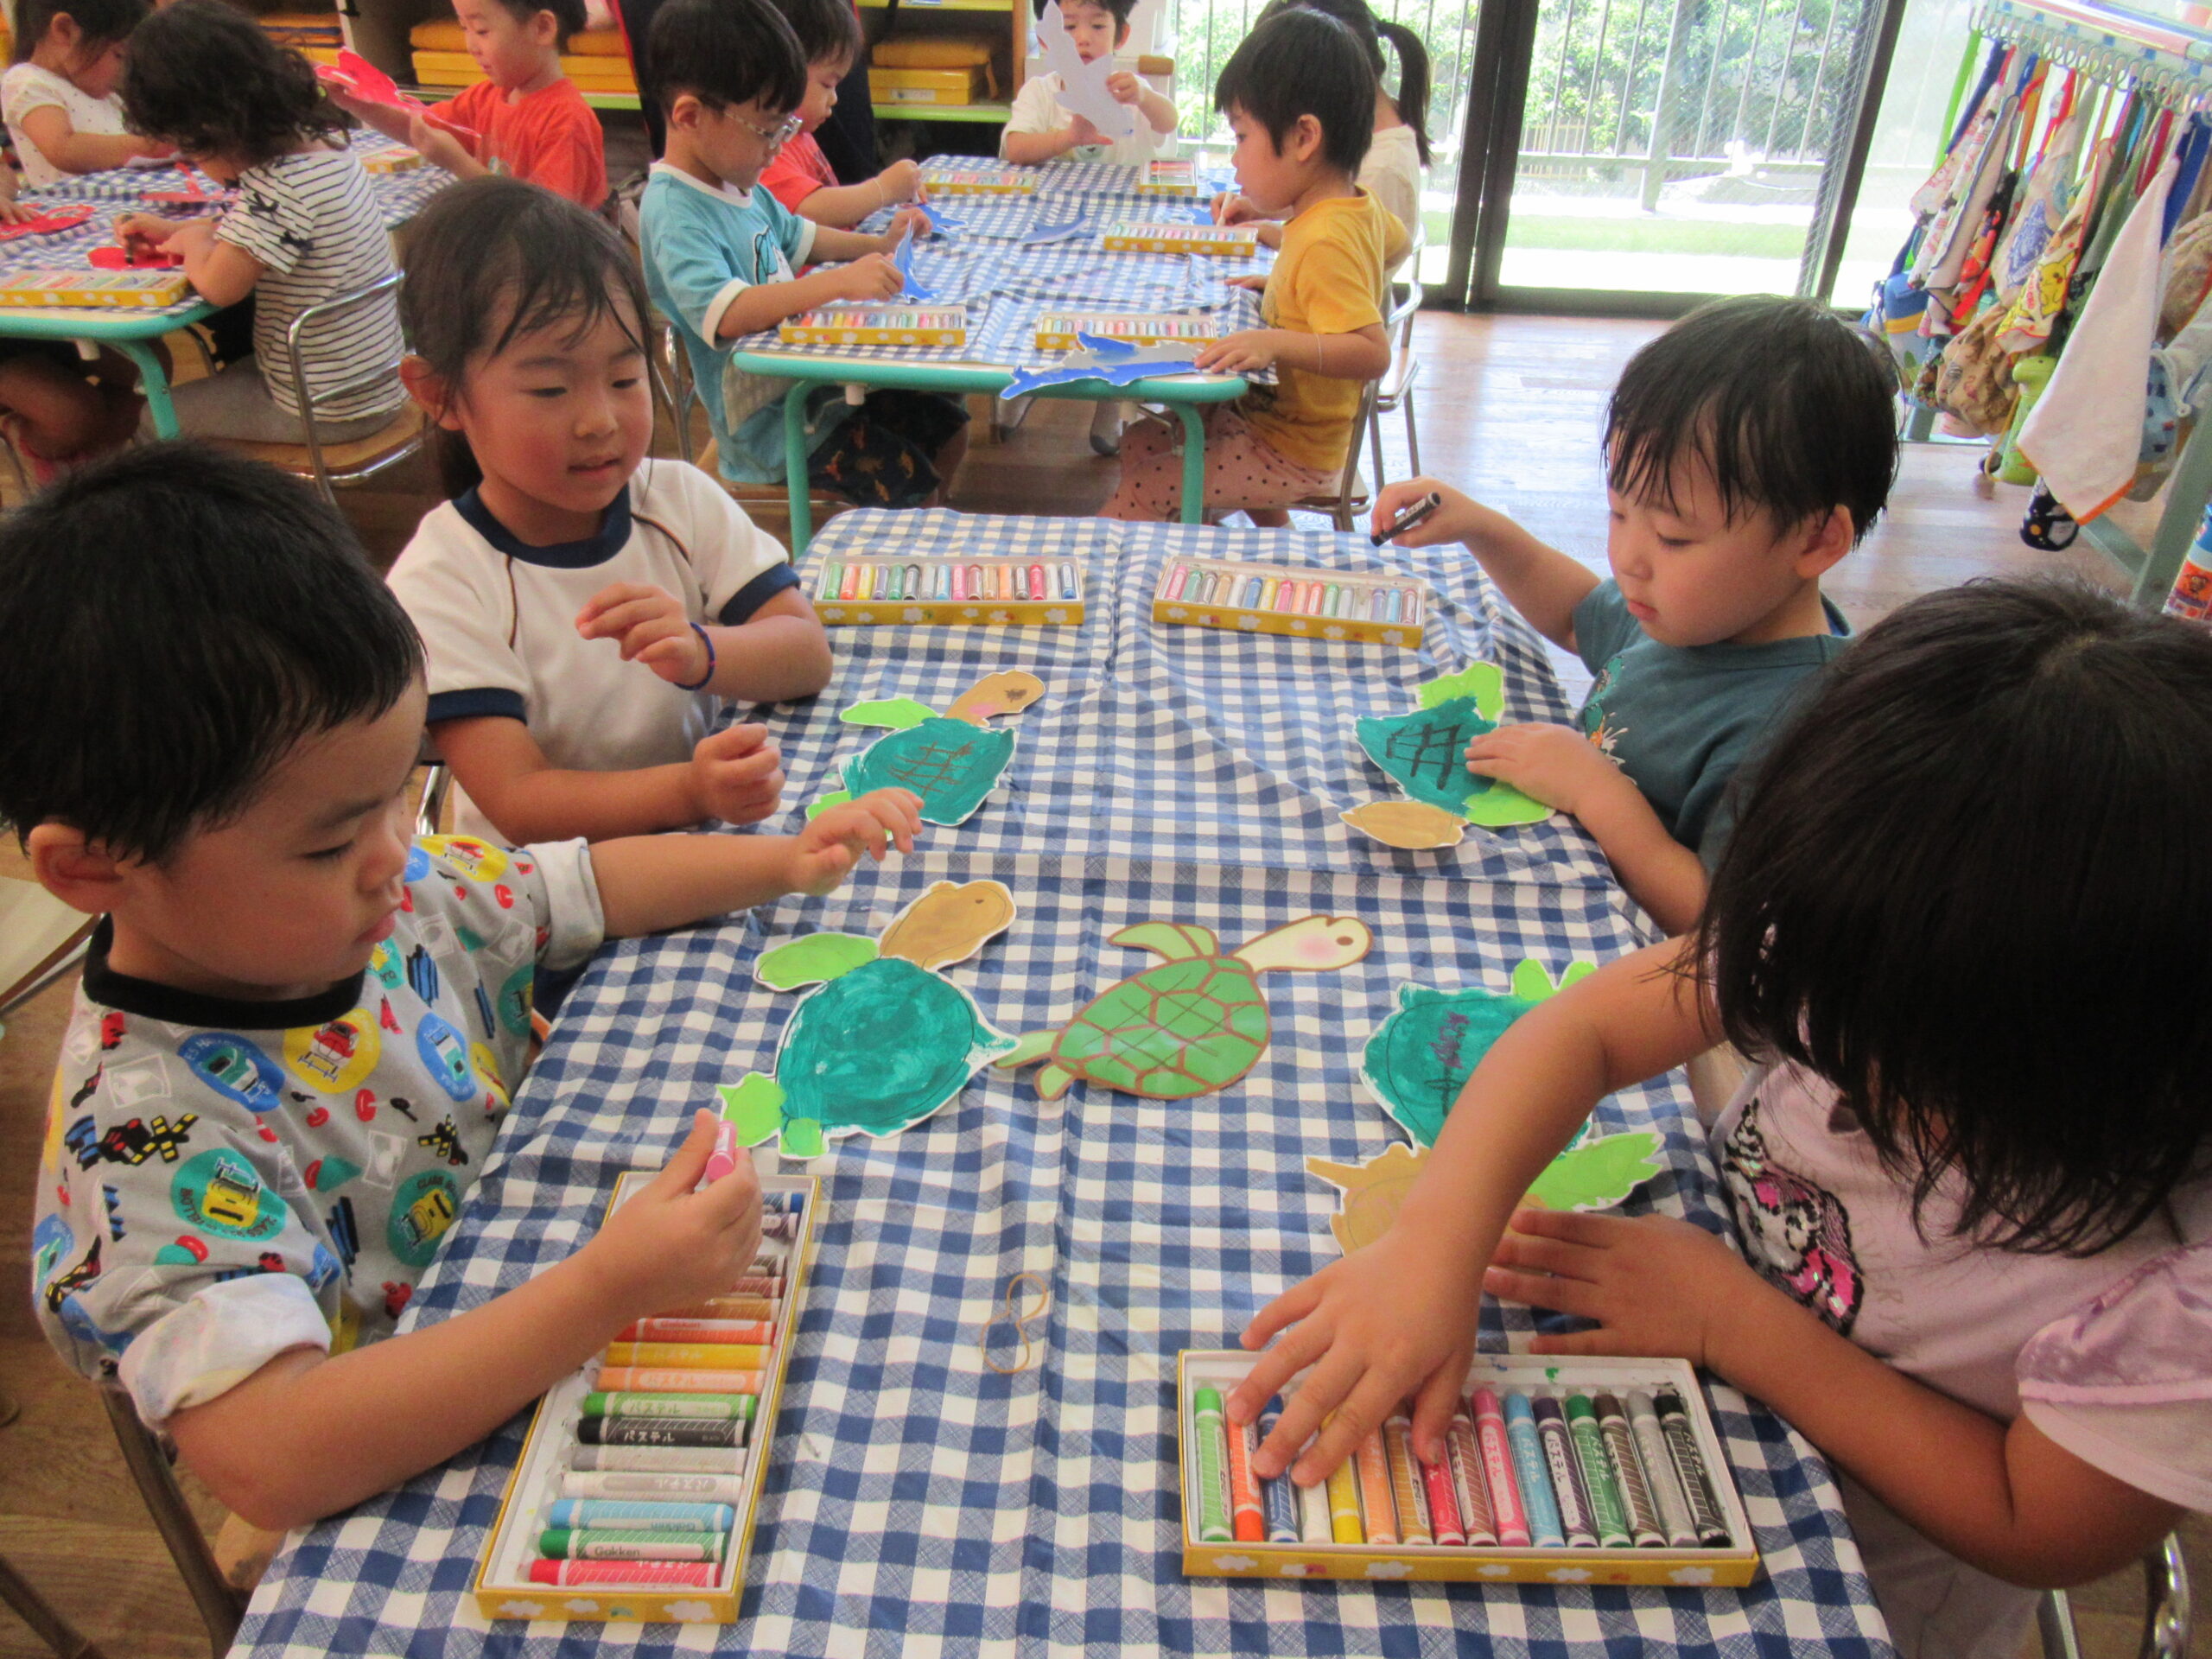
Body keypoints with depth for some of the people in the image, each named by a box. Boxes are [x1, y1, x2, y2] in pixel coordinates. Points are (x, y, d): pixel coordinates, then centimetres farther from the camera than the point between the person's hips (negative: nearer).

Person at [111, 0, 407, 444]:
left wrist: (194, 240, -5)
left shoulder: (282, 187, -27)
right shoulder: (319, 142, 2)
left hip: (328, 411, -9)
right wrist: (174, 231, 13)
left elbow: (219, 285, -27)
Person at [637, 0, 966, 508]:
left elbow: (794, 235, 28)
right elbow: (724, 313, -38)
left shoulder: (738, 186, 8)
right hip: (766, 421, -10)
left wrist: (876, 245, 16)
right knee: (912, 483, -16)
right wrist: (837, 282, -45)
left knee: (949, 429, 12)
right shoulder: (675, 211, -22)